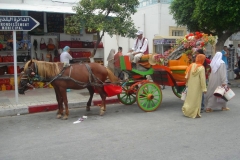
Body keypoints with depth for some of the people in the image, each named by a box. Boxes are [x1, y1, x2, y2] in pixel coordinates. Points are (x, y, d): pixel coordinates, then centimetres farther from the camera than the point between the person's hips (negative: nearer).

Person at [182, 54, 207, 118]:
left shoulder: (191, 65, 0)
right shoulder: (201, 68, -17)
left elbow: (187, 76, 6)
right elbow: (202, 79, -17)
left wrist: (187, 83, 18)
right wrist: (204, 88, -11)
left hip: (190, 86, 5)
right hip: (197, 87, -5)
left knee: (190, 98, 18)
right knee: (196, 99, 5)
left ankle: (186, 110, 20)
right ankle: (195, 113, 11)